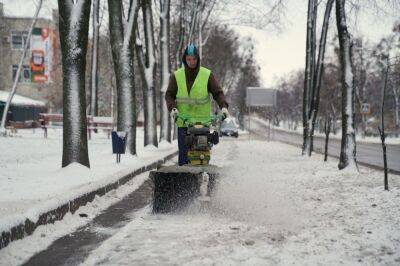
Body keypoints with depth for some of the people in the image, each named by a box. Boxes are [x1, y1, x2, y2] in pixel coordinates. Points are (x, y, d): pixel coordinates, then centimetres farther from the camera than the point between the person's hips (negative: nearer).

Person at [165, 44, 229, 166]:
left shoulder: (207, 75, 4)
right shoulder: (176, 76, 6)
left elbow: (218, 92, 3)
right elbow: (169, 94, 8)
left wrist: (223, 106, -15)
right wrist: (172, 108, -10)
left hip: (202, 121, -1)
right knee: (184, 151, -2)